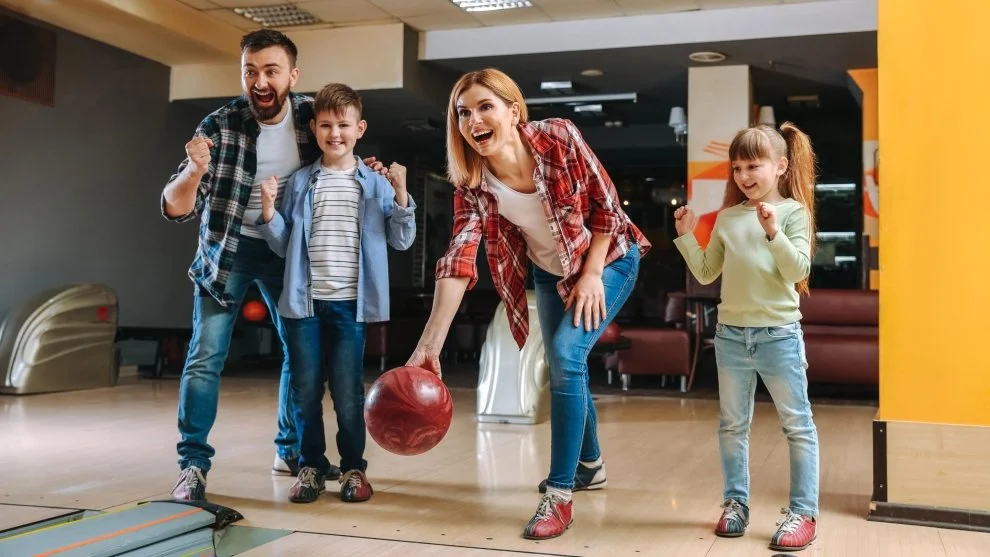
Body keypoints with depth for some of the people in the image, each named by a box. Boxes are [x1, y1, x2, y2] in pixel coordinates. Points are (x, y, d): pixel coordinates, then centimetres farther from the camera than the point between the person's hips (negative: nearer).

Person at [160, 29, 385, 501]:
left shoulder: (312, 115, -12)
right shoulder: (218, 126, -22)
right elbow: (176, 209, -24)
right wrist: (194, 172, -45)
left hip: (287, 249, 3)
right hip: (227, 247, -3)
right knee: (206, 354, -9)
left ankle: (290, 450, 23)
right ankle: (193, 464, 1)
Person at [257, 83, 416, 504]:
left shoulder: (376, 183, 4)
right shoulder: (300, 181, 8)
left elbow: (401, 241, 2)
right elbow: (284, 245, 9)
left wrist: (401, 196, -9)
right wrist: (269, 212, -7)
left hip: (351, 302, -2)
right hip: (304, 299, 2)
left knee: (348, 392, 2)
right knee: (305, 390, 6)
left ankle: (353, 468, 17)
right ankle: (311, 466, 19)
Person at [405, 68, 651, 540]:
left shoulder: (559, 138, -28)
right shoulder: (472, 184, -20)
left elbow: (607, 206, -17)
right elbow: (458, 260, -29)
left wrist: (591, 275, -17)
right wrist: (429, 344, -38)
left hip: (608, 259, -4)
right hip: (550, 273, 5)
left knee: (566, 355, -20)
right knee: (564, 367, 14)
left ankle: (560, 493, -10)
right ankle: (590, 464, 39)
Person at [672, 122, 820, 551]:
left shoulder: (793, 212, -4)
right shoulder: (727, 218, 7)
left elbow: (799, 270, -14)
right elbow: (706, 274, 10)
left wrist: (774, 233, -26)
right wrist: (686, 236, 1)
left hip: (778, 334, -4)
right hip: (731, 334, 5)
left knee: (797, 424, 3)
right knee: (732, 425, 11)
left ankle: (803, 511, 11)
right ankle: (735, 503, 23)